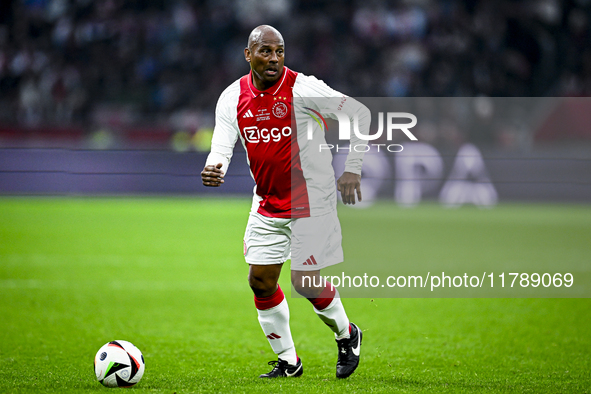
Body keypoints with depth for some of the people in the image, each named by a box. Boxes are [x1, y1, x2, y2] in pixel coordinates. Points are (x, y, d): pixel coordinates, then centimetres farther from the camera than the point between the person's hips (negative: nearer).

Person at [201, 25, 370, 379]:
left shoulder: (302, 88, -16)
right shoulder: (233, 97, -2)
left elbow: (359, 113, -10)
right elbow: (222, 147, -5)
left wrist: (353, 169, -13)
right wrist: (213, 169, -29)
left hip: (311, 201, -5)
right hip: (267, 202, 5)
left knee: (305, 282, -9)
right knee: (260, 281, 4)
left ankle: (347, 336, 20)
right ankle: (288, 362, 20)